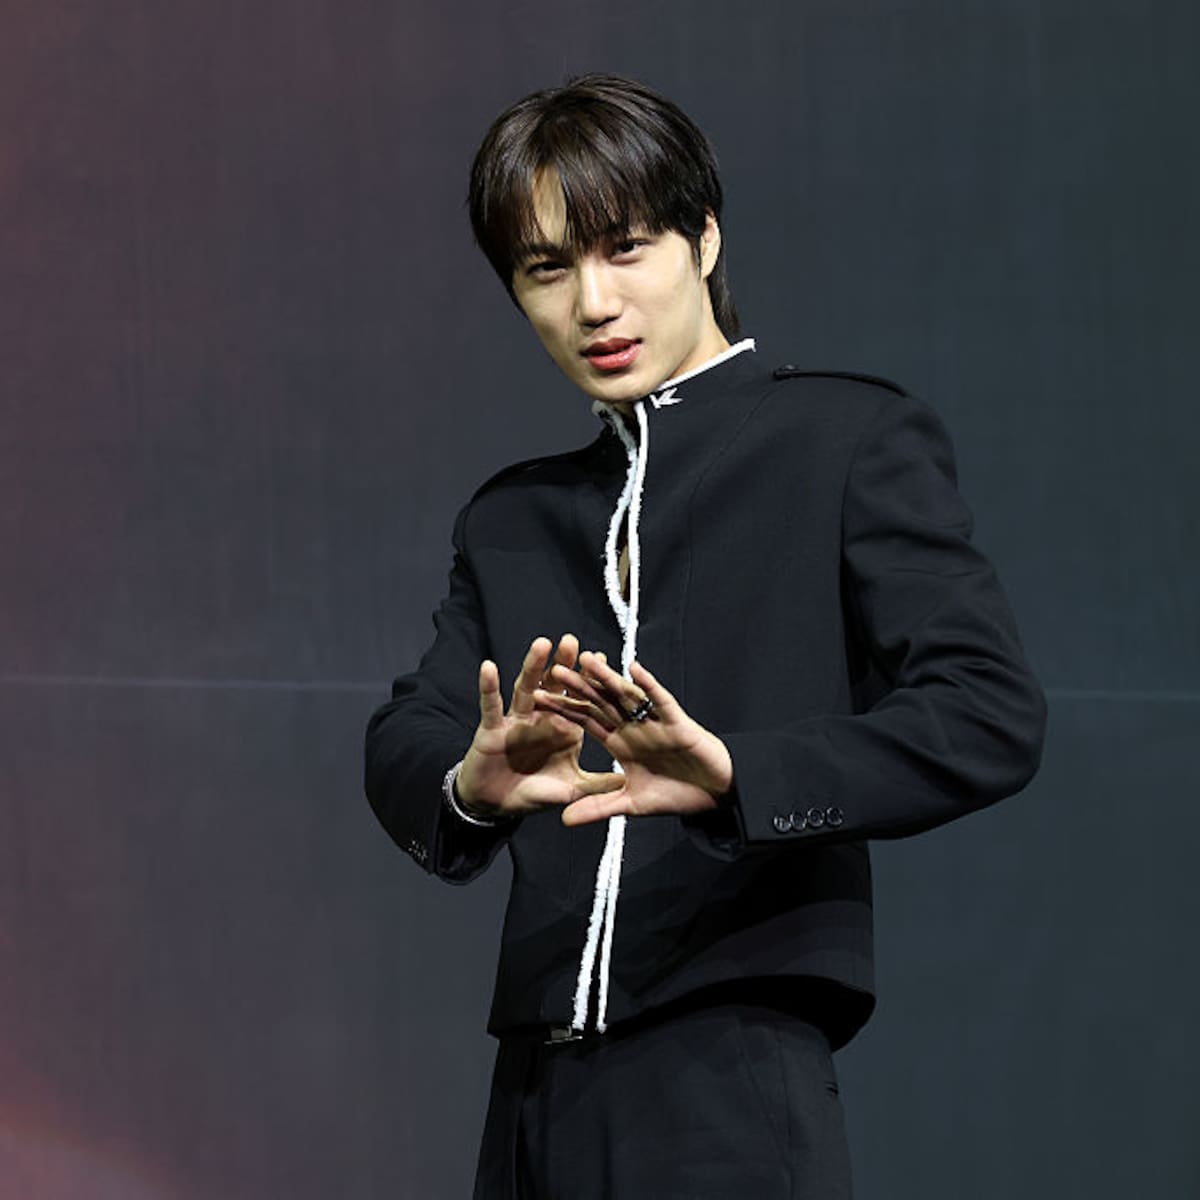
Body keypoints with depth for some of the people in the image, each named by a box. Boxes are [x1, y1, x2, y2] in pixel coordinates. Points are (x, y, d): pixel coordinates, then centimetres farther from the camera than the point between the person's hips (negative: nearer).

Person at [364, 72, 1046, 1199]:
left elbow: (990, 713, -9)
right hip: (538, 1094, 5)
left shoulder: (849, 440, 3)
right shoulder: (511, 518, 21)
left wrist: (731, 774, -23)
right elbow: (402, 743, 9)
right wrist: (475, 782, -15)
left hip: (729, 1081, -5)